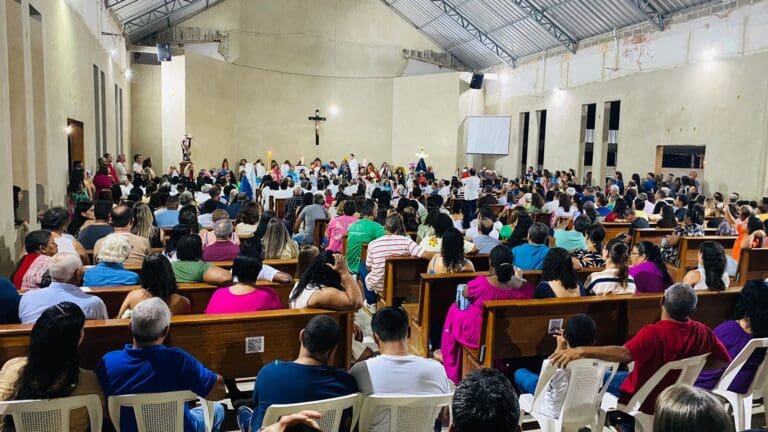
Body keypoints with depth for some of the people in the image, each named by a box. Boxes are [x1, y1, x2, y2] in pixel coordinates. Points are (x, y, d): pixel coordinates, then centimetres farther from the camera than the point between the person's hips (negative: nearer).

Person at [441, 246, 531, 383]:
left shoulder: (481, 283, -28)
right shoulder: (526, 287, -21)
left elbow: (464, 293, -6)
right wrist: (519, 279, 11)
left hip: (478, 336, -3)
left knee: (454, 309, 24)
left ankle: (447, 356, 39)